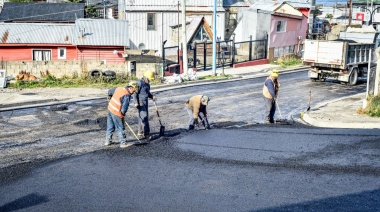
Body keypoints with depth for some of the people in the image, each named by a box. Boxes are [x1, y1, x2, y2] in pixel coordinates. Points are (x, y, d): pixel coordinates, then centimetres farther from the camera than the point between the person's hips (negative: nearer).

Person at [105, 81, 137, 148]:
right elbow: (124, 107, -23)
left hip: (110, 108, 9)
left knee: (110, 126, 20)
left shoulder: (119, 88, 4)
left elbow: (110, 91, 20)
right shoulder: (127, 96, -19)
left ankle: (108, 140, 31)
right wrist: (123, 113, -5)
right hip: (117, 112, -8)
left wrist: (110, 97, 38)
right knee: (120, 128, 3)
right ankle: (123, 143, 11)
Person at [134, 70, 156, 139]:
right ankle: (146, 133, -9)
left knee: (146, 117, 12)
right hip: (140, 103, -10)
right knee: (144, 117, -11)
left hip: (145, 102, 10)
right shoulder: (140, 83, -14)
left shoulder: (147, 84, 14)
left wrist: (152, 96, 6)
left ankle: (140, 133, 21)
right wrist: (136, 102, -20)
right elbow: (135, 93, -15)